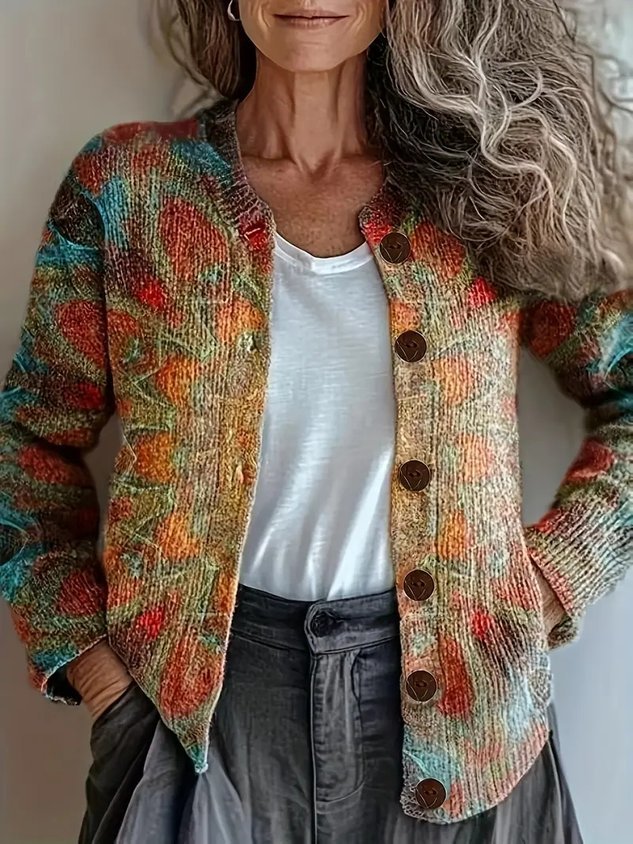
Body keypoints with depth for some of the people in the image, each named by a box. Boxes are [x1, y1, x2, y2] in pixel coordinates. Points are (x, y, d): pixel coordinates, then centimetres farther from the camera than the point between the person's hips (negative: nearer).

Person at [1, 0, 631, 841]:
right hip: (196, 694, 0)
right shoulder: (125, 182, -3)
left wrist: (549, 584, -2)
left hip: (445, 697, 1)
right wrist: (82, 647, -2)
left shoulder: (492, 181, -2)